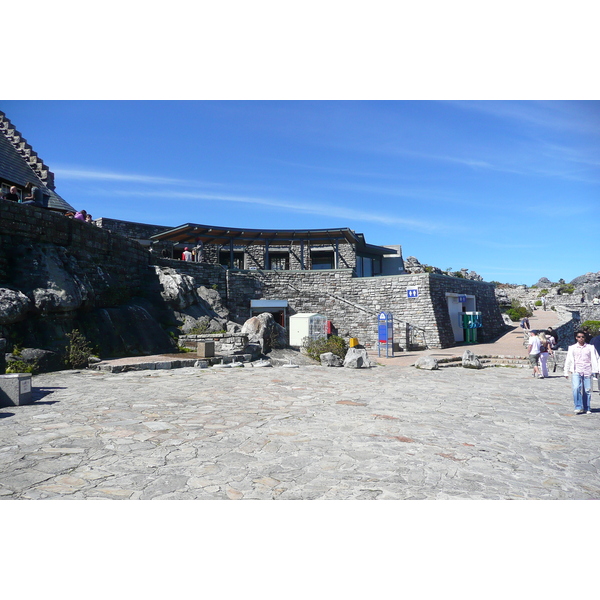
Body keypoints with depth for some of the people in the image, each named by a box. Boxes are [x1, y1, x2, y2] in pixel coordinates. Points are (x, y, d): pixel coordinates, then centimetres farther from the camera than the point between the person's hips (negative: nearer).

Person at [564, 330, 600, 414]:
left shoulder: (590, 347, 7)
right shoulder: (572, 348, 6)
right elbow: (568, 360, 9)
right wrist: (566, 372, 8)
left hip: (587, 372, 1)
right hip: (576, 371, -1)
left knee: (587, 390, 2)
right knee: (576, 388, -15)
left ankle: (587, 408, 16)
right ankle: (579, 408, -9)